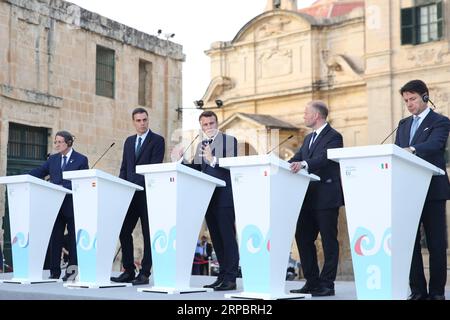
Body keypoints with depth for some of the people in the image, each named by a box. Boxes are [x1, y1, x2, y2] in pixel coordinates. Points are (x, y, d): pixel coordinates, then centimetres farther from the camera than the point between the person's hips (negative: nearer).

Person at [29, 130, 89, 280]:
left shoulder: (81, 160, 0)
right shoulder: (52, 159, 14)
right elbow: (38, 173, 7)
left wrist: (64, 187, -17)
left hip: (73, 206, -4)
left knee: (74, 239, 3)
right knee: (54, 239, 4)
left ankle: (72, 271, 10)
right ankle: (54, 272, 10)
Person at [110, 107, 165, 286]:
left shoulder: (157, 140, -1)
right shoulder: (129, 141, 18)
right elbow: (124, 167, 17)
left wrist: (137, 184, -19)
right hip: (130, 194, 6)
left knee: (148, 234, 0)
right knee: (124, 232, 3)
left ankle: (145, 273, 4)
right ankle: (128, 271, 12)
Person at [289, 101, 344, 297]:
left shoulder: (333, 137, -7)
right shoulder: (308, 139, 20)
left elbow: (324, 158, -23)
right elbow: (297, 158, 12)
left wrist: (304, 164, -39)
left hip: (326, 197, -9)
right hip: (309, 197, 9)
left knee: (329, 240, -1)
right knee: (303, 238, 8)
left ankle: (327, 284, 4)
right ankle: (312, 282, 16)